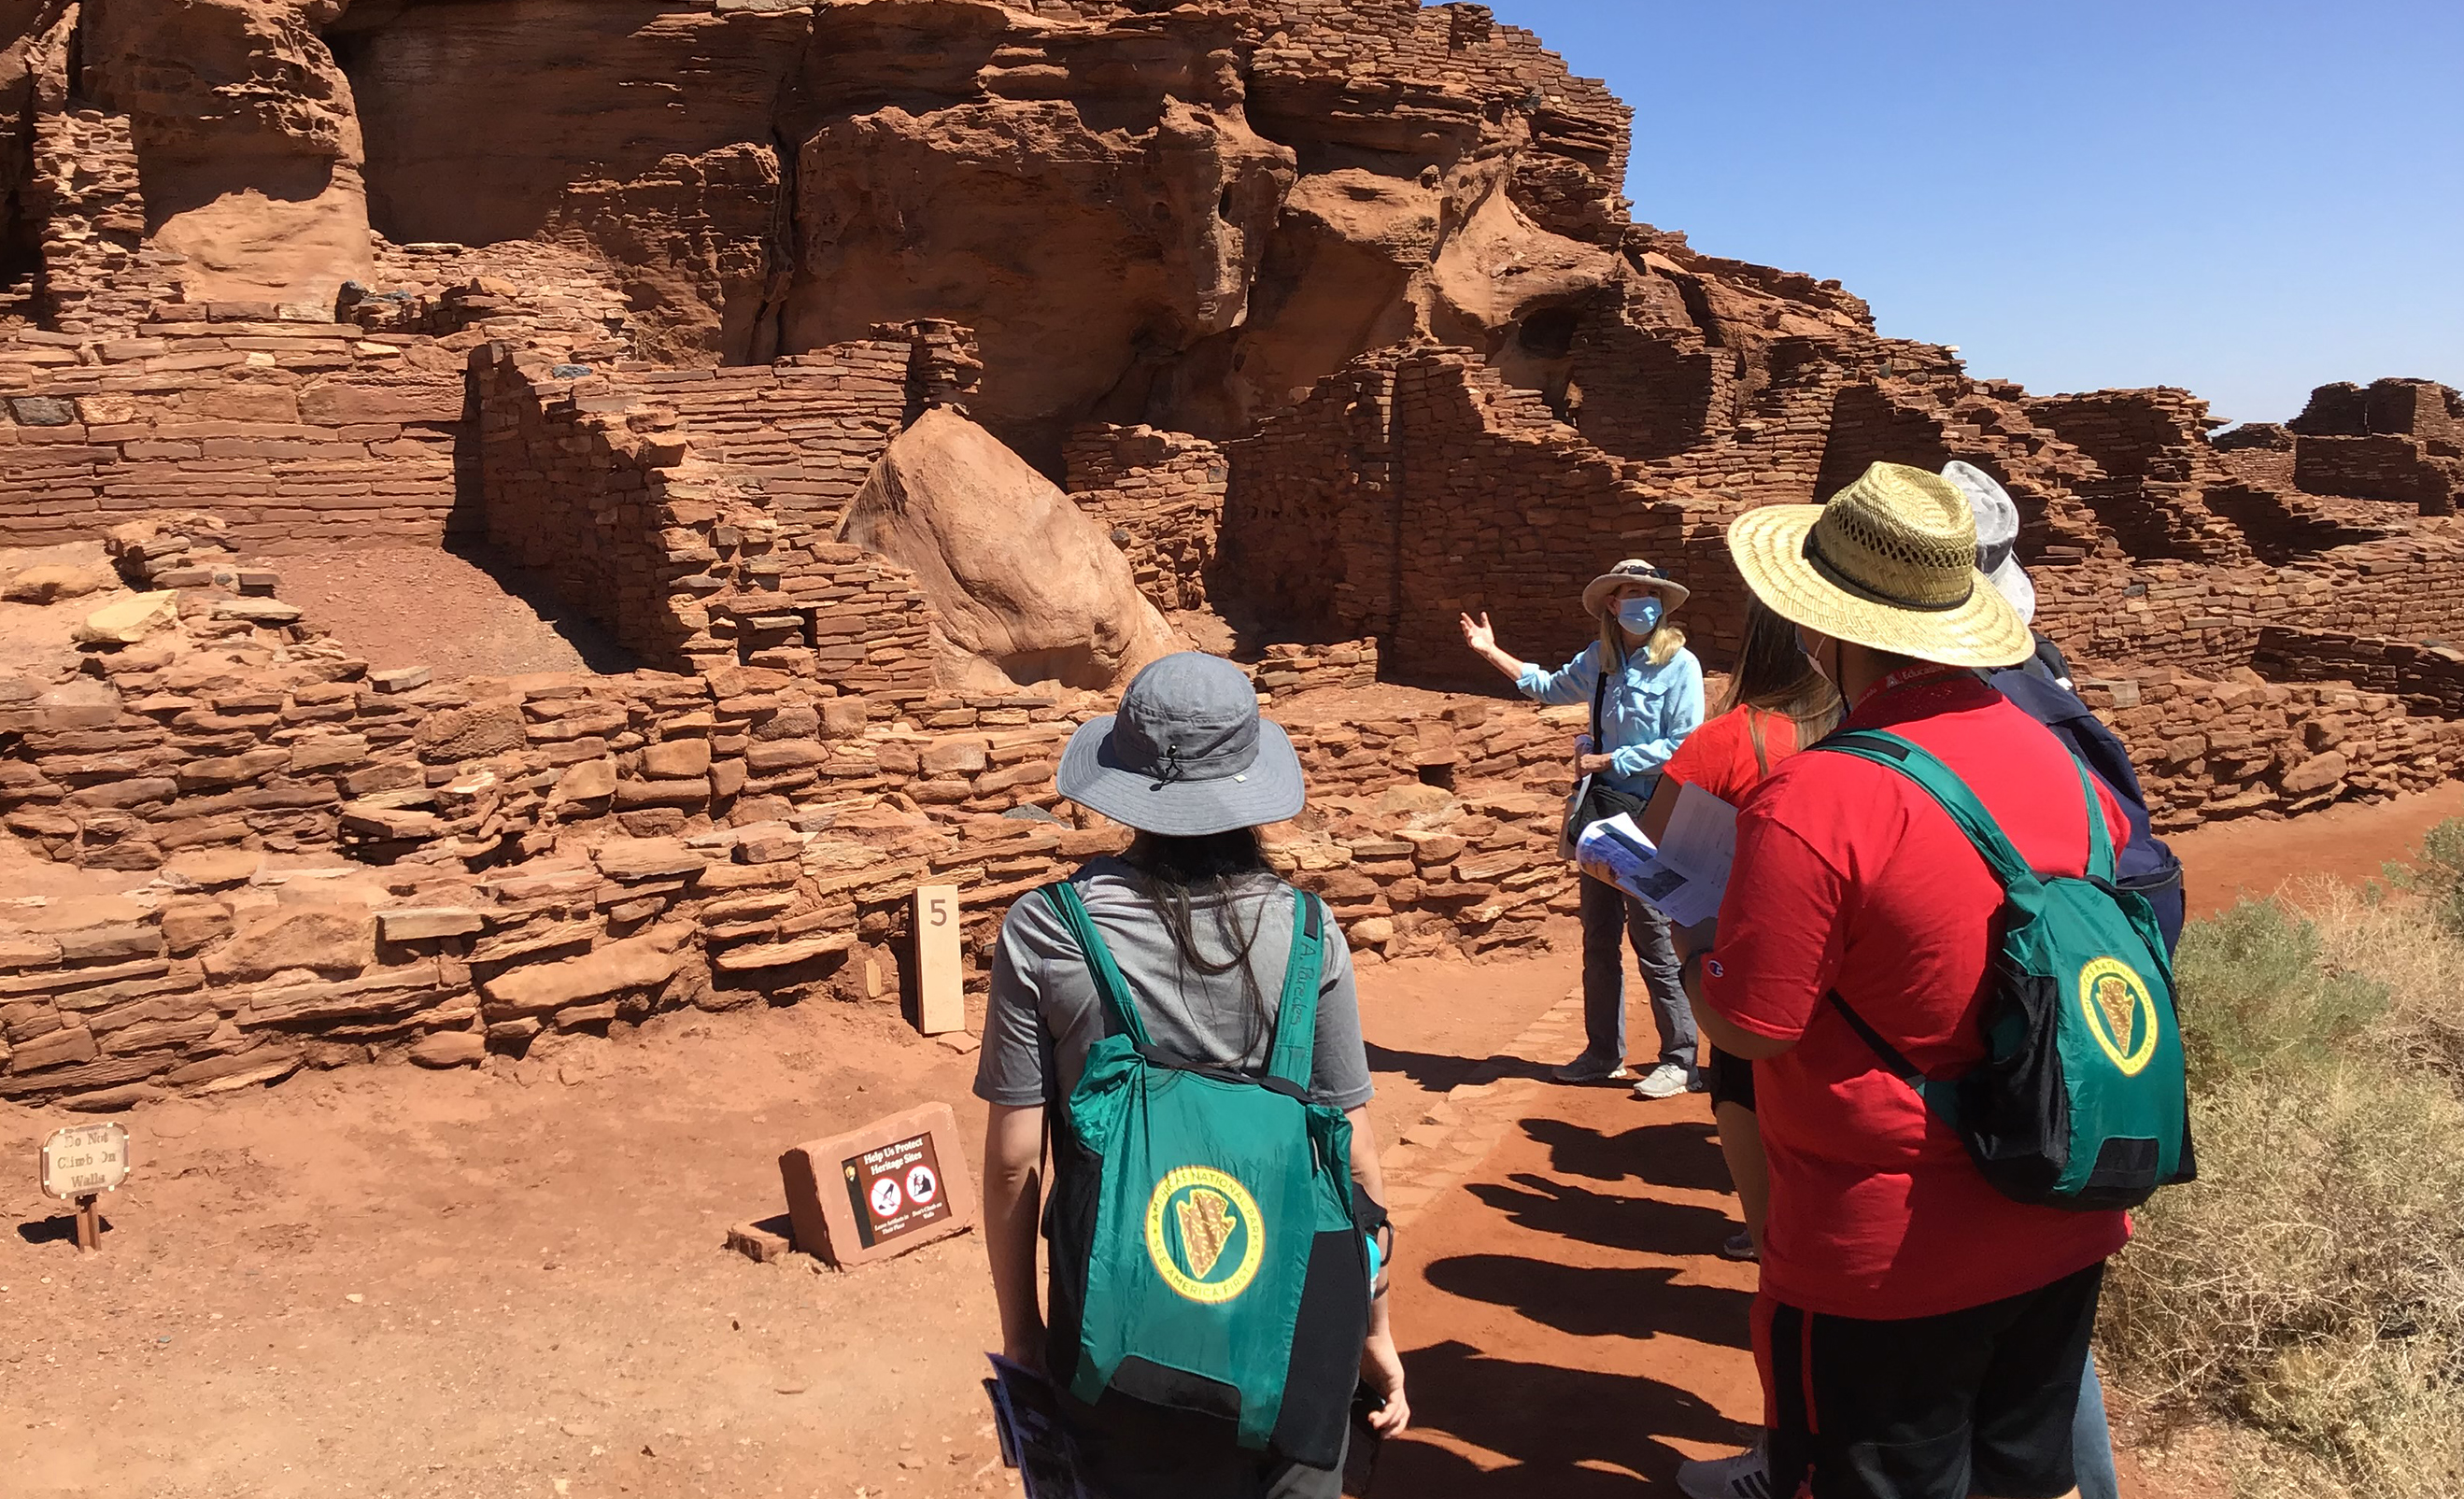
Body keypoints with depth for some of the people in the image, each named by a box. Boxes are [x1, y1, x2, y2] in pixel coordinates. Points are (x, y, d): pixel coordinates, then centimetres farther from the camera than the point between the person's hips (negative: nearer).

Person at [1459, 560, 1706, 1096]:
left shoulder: (1679, 664, -9)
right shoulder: (1599, 659, 10)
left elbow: (1684, 745, -16)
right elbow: (1550, 687, 29)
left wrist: (1608, 761, -13)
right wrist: (1492, 652, 27)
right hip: (1602, 811, 7)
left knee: (1651, 939, -2)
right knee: (1598, 937, 12)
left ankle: (1680, 1062, 10)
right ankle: (1604, 1055, 24)